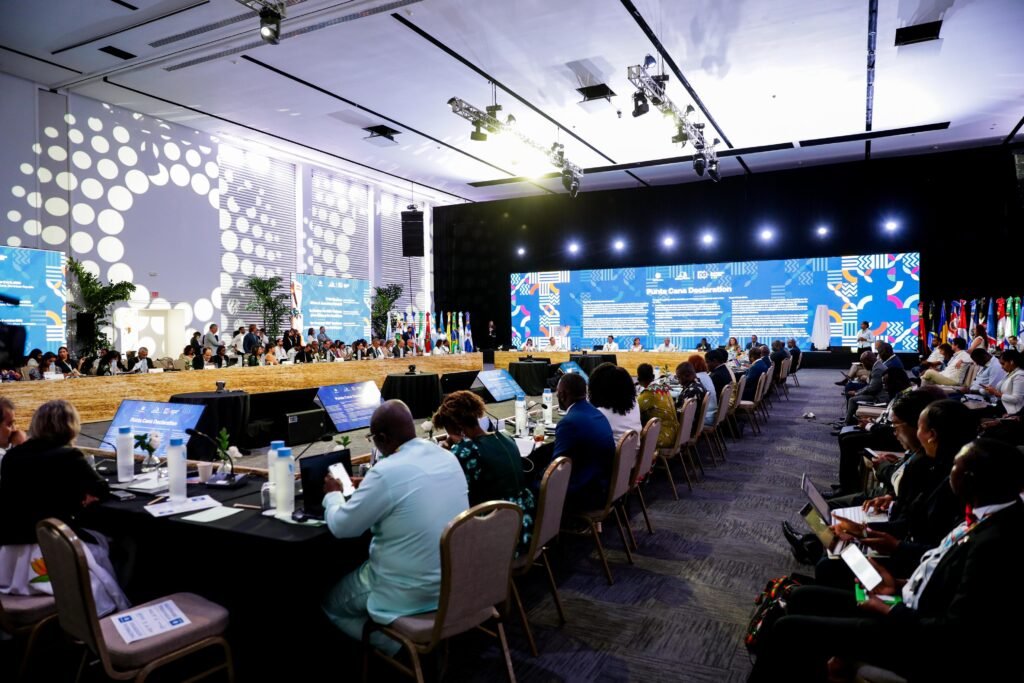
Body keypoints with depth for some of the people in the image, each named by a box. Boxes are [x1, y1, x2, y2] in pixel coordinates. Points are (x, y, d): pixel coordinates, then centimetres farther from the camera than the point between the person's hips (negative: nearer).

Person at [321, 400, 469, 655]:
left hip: (411, 592, -7)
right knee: (358, 569, 29)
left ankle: (400, 646, 8)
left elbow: (341, 526, -11)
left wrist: (332, 495, 9)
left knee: (329, 601, 18)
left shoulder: (386, 472, -24)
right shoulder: (448, 457, -2)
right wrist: (368, 488, 25)